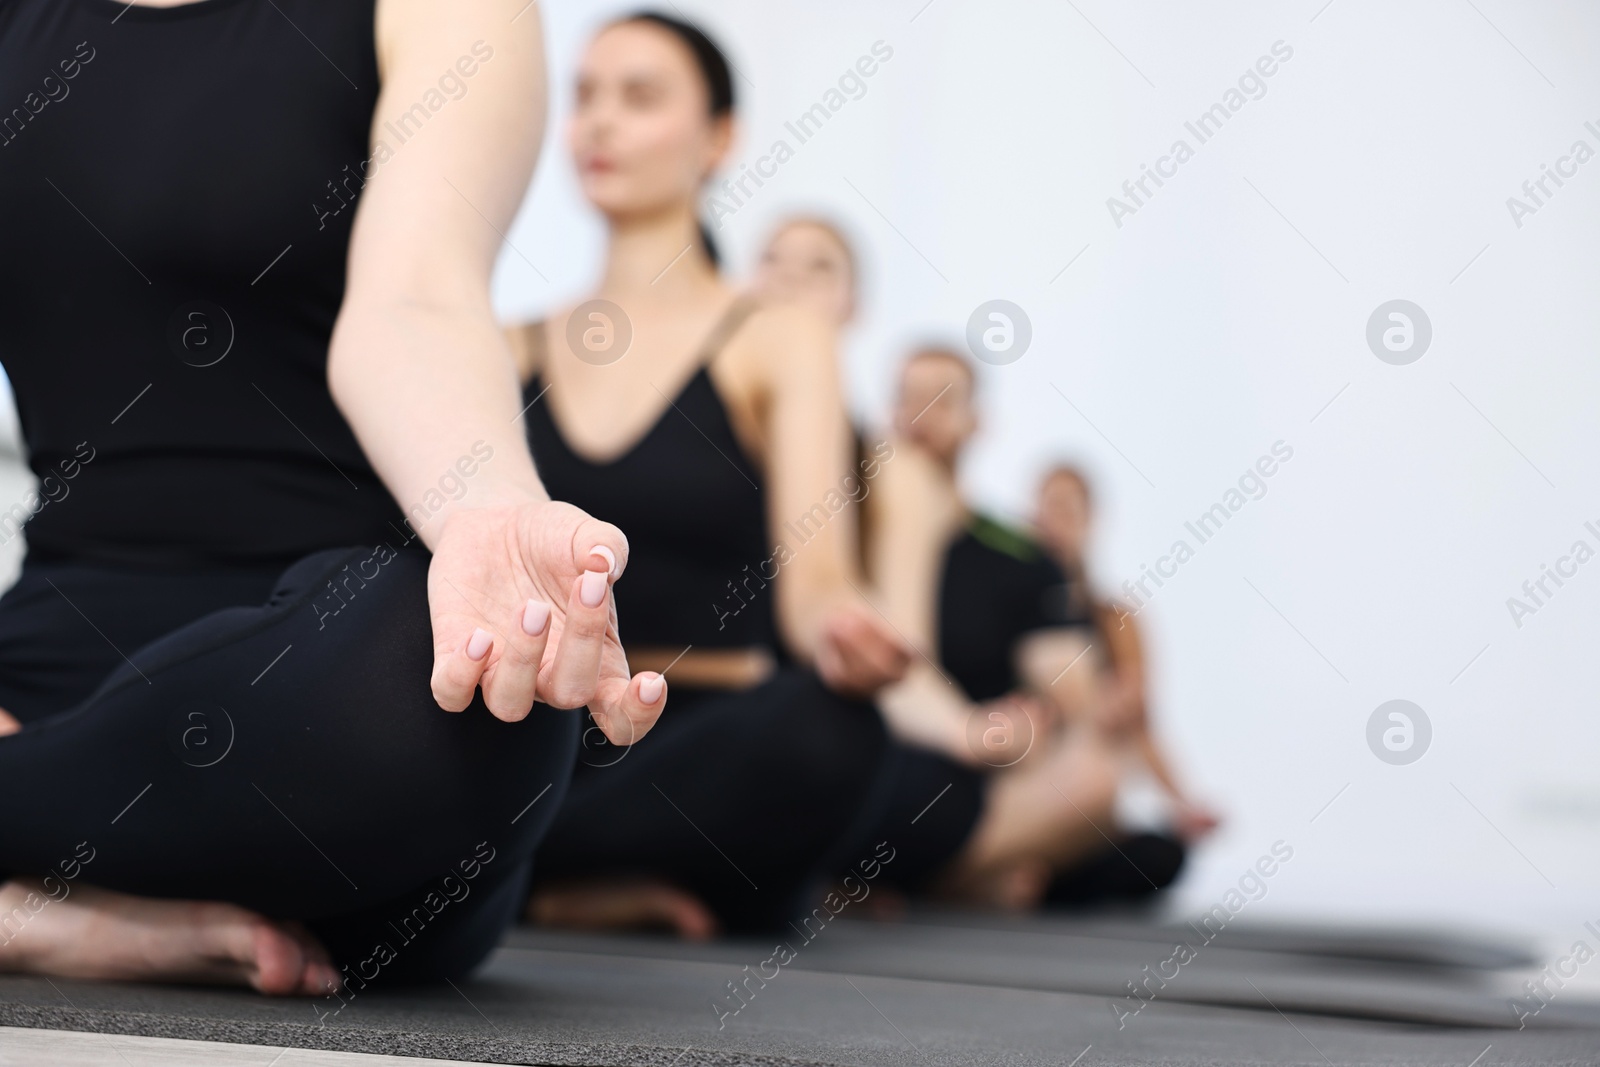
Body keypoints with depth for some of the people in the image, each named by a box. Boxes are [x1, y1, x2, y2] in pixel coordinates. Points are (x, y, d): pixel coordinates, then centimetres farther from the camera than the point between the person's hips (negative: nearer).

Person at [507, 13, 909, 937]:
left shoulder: (778, 343, 6)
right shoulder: (515, 350, 16)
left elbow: (811, 567, -9)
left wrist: (836, 626, -34)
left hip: (707, 741, -1)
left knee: (825, 727, -37)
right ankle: (596, 884, -14)